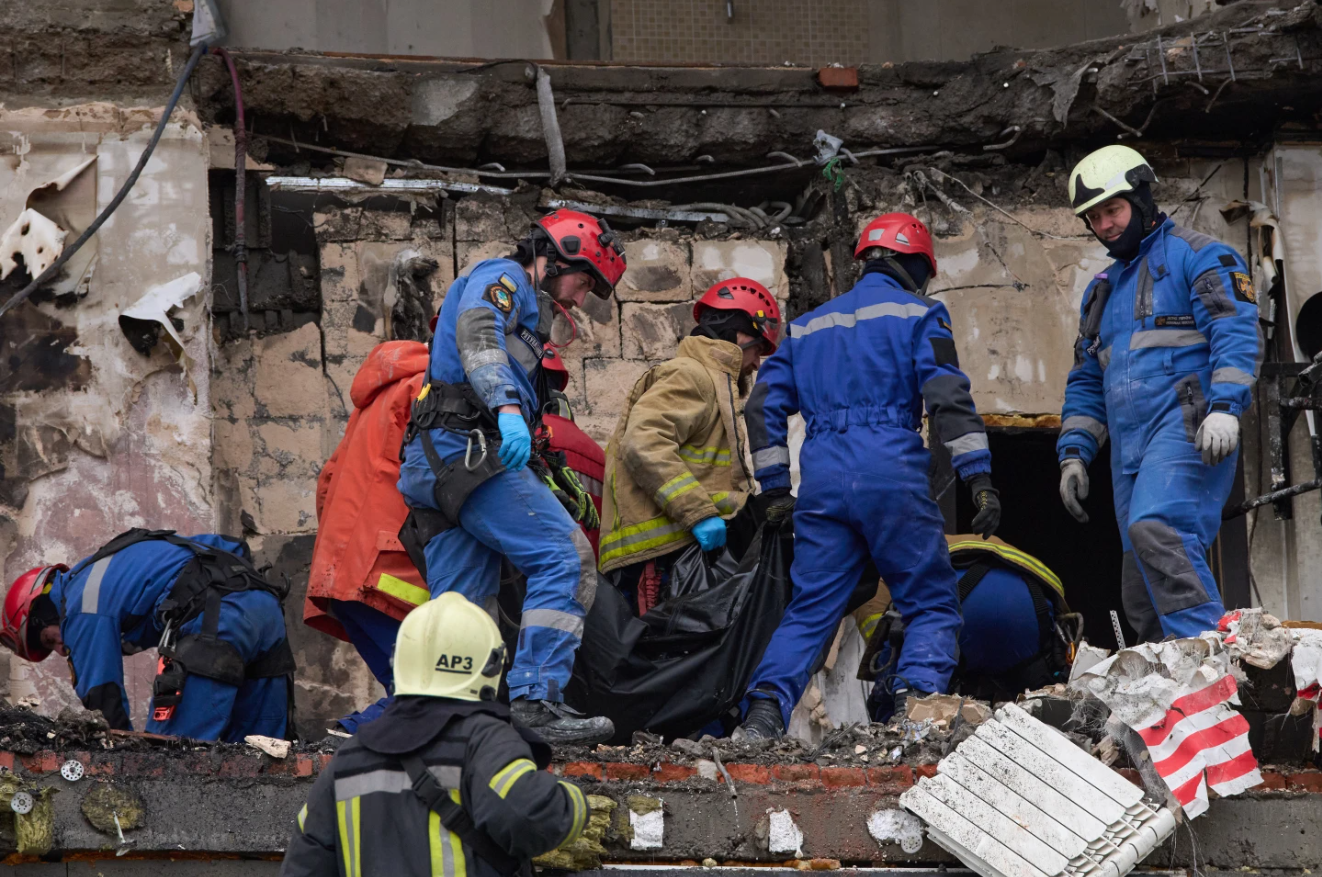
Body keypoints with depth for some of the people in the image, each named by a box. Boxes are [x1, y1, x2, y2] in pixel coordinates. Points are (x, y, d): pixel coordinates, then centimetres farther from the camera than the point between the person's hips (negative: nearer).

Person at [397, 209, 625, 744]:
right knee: (566, 558, -16)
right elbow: (476, 337, -17)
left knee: (460, 612, 7)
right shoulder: (503, 279, 4)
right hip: (469, 445, -11)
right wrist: (508, 407, -33)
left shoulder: (524, 306, 34)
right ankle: (537, 700, -24)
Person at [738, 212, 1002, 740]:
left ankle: (764, 709, -13)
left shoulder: (809, 326, 23)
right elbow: (948, 398, -5)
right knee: (933, 604, 4)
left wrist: (774, 487, 23)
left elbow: (764, 405, 21)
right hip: (892, 475, -4)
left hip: (821, 483, 4)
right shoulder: (916, 315, 7)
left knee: (809, 611, 6)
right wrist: (980, 479, -8)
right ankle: (915, 703, -17)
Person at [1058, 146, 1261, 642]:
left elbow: (1236, 335, -9)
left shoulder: (1195, 256, 4)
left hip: (1186, 431, -8)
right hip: (1130, 451, 8)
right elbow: (1086, 384, 30)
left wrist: (1224, 406, -23)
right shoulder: (1102, 290, 28)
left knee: (1156, 529, -31)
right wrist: (1073, 454, 17)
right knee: (1142, 597, 1)